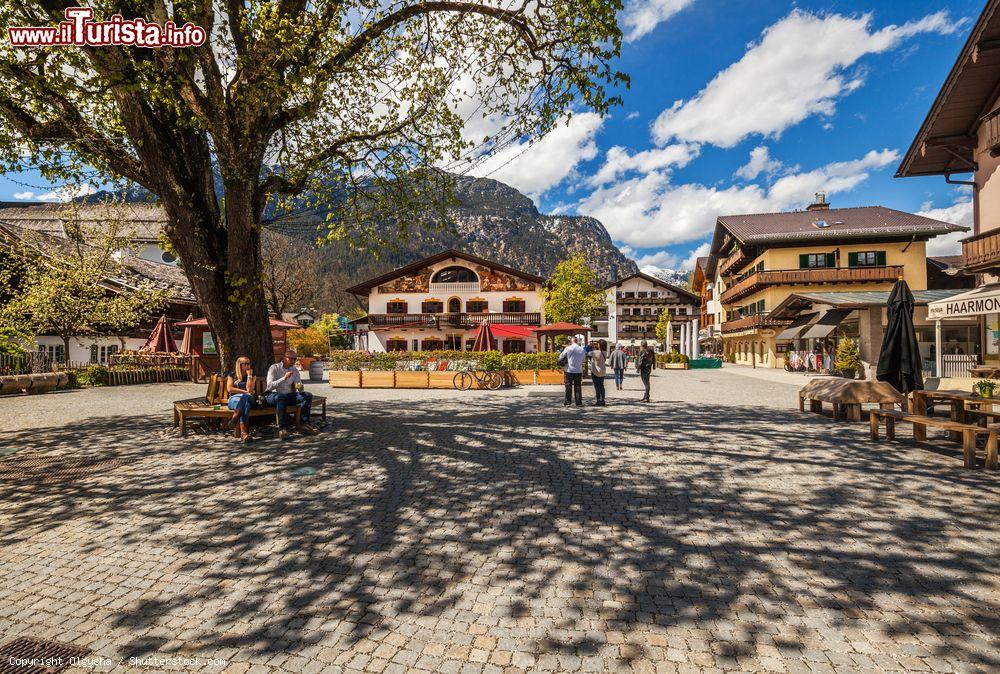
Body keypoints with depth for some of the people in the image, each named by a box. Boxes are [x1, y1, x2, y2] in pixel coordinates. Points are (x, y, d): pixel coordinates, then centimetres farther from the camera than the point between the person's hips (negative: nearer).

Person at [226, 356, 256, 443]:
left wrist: (249, 375, -1)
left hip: (248, 399, 1)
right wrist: (245, 391, -8)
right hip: (234, 399, -1)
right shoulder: (232, 375, 15)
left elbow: (250, 389, -2)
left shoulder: (252, 376, 16)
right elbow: (229, 389, -1)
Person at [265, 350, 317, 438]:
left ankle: (305, 423, -18)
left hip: (288, 395, 6)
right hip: (273, 395, -5)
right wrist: (284, 378, -29)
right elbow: (269, 386, -20)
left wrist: (300, 387, -17)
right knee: (281, 397, -40)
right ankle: (282, 428, -39)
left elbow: (299, 388, 8)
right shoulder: (274, 368, -8)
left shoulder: (295, 370, 9)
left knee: (308, 395, -15)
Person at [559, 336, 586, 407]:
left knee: (568, 386, 6)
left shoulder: (567, 349, -7)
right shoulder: (582, 350, 1)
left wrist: (564, 362, 17)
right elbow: (582, 360, 12)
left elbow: (561, 357, -1)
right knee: (578, 387, 6)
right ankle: (579, 402, 6)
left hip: (569, 370, -2)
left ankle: (568, 401, 8)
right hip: (578, 371, 2)